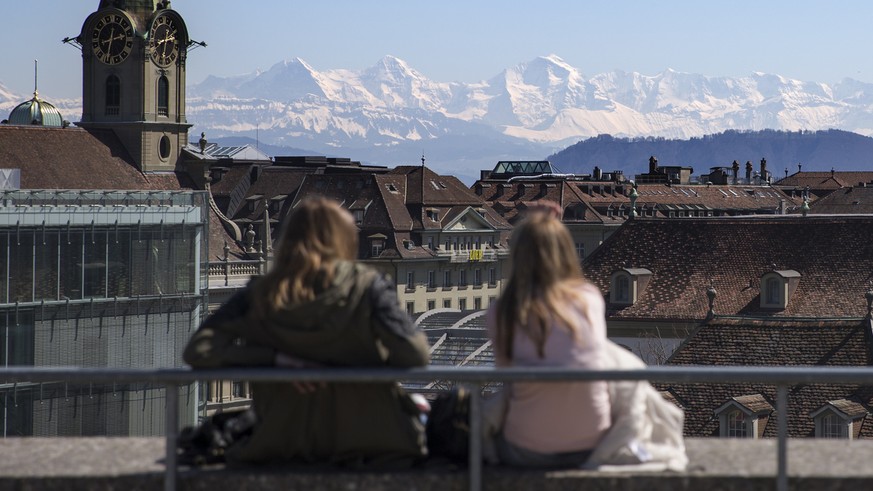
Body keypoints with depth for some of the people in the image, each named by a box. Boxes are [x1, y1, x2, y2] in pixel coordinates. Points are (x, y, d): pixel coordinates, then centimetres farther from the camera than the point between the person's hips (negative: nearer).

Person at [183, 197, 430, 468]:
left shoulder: (259, 296, -5)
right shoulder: (366, 286, -11)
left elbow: (197, 350, -15)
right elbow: (414, 354, -18)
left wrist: (278, 360, -15)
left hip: (285, 444, 3)